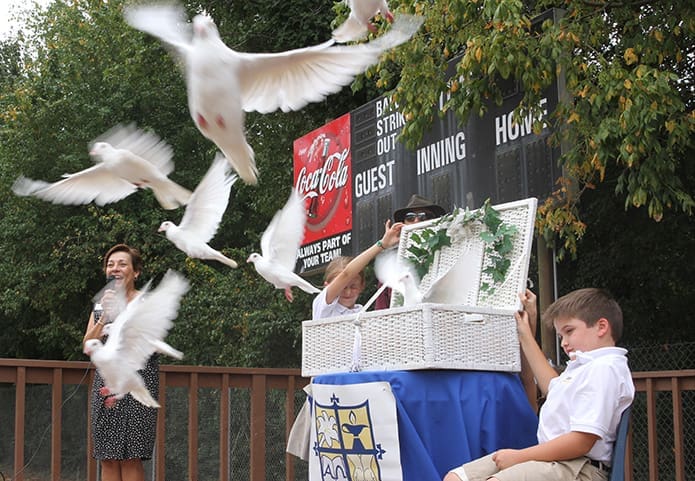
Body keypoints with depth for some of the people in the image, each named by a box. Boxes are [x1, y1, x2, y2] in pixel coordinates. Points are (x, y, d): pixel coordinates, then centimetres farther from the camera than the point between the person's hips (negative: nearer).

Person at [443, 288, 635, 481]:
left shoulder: (605, 368, -12)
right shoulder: (582, 365, 21)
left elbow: (582, 441, -21)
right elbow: (552, 386, 44)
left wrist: (520, 456, -16)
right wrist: (526, 337, 46)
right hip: (550, 456, 11)